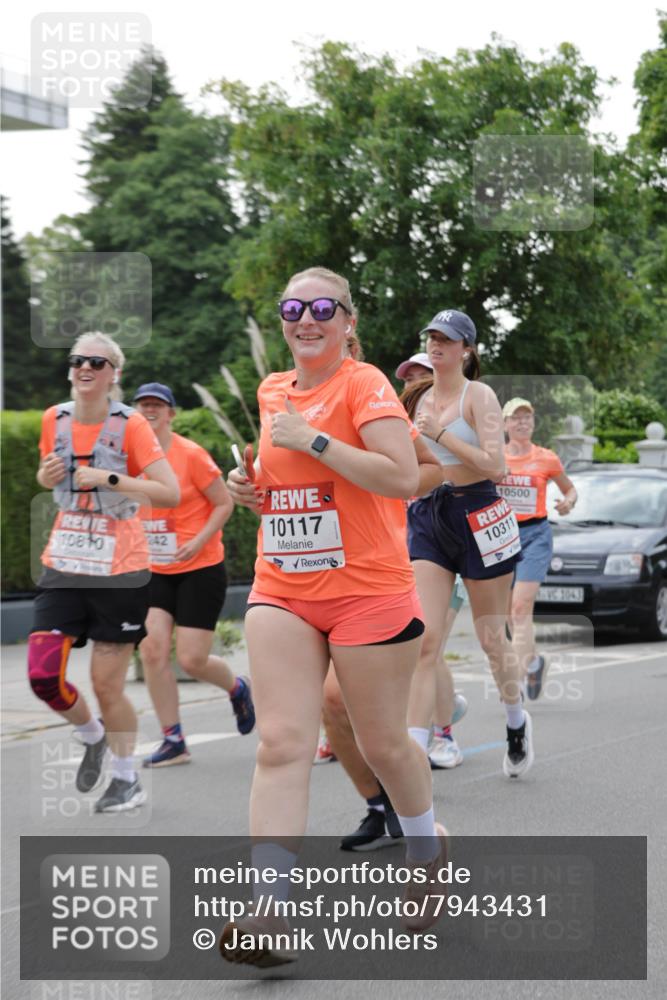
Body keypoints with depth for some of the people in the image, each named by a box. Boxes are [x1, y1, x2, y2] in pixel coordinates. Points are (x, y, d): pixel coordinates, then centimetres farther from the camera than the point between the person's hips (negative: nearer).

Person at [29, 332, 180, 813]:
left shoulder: (130, 424, -10)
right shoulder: (54, 419, 5)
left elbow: (171, 493, -16)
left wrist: (110, 478, -23)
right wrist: (46, 475, -1)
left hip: (120, 571, -4)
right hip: (63, 567, 4)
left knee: (107, 685, 1)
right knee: (43, 676, -6)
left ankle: (128, 780, 23)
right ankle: (93, 735, 25)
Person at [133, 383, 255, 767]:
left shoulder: (191, 454, -12)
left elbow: (225, 504, -8)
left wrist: (198, 542, -19)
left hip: (201, 569, -5)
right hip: (157, 571, 5)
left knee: (192, 660, -6)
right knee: (152, 650, -9)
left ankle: (238, 688, 28)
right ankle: (173, 740, 2)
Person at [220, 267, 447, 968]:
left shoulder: (364, 384, -8)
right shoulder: (270, 391, 12)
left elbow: (404, 477, -21)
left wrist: (313, 441, -20)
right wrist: (250, 485, 8)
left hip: (368, 590, -5)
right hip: (280, 594, 5)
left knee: (382, 744, 8)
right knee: (281, 745, -8)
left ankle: (428, 851, 37)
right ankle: (267, 915, -12)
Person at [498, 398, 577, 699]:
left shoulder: (547, 459, 1)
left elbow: (570, 488, 14)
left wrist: (568, 502, -7)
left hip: (535, 535, -3)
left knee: (521, 606, -15)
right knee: (510, 610, 9)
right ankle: (533, 662, 31)